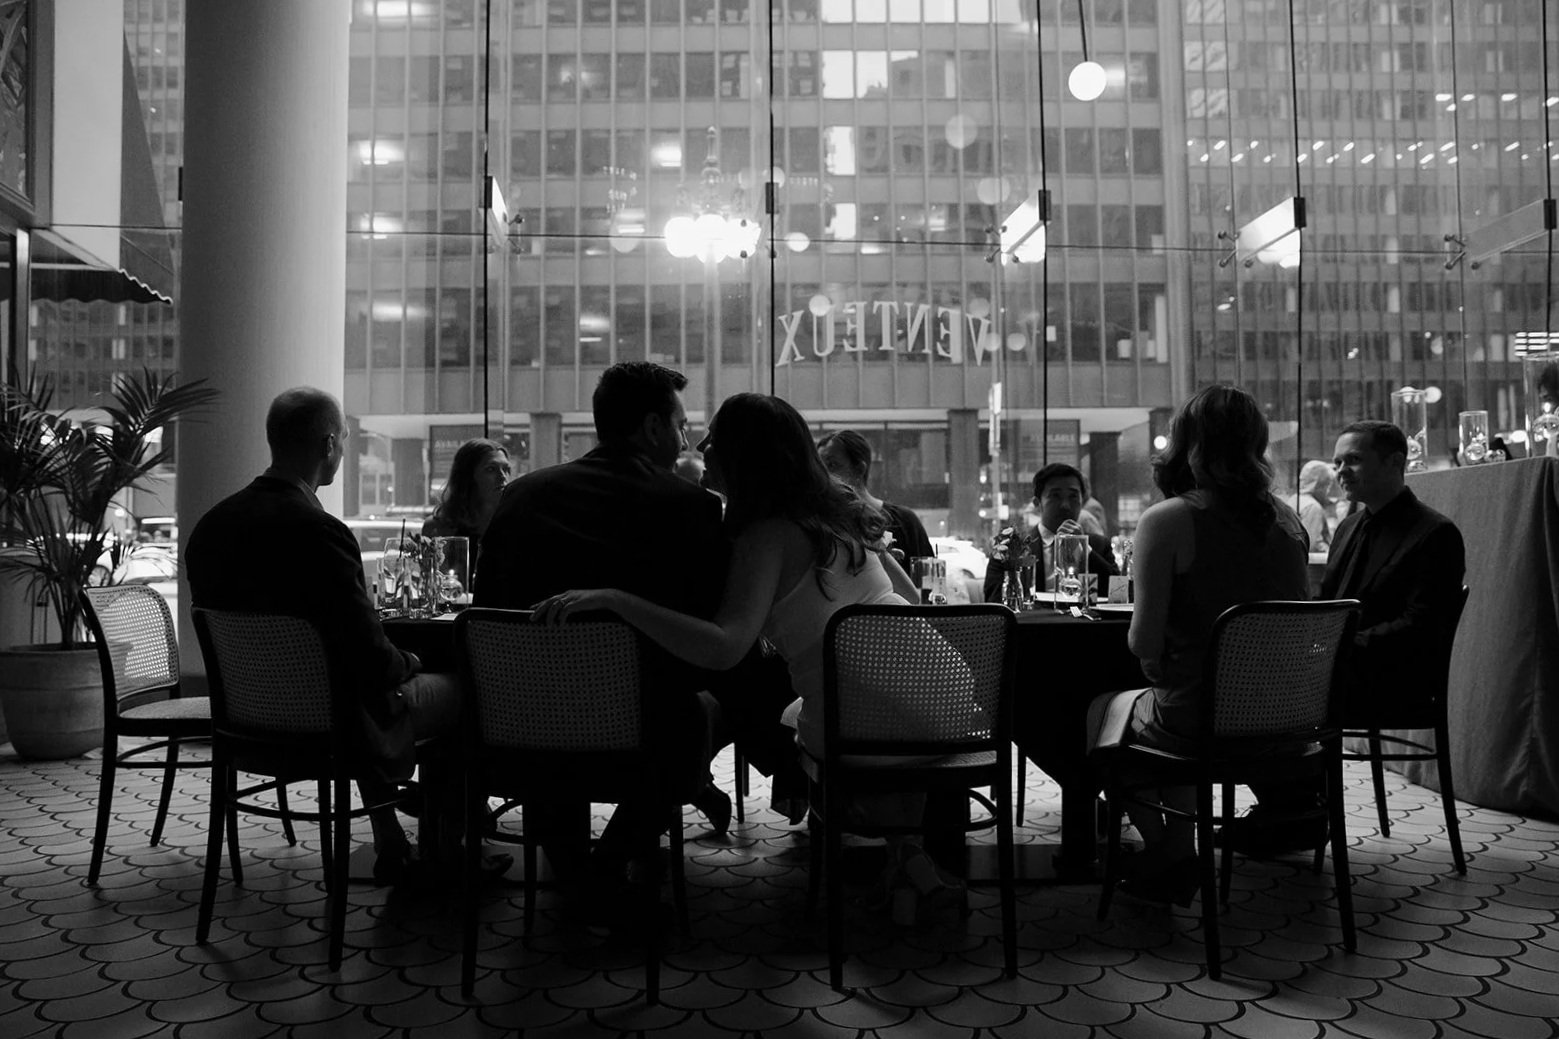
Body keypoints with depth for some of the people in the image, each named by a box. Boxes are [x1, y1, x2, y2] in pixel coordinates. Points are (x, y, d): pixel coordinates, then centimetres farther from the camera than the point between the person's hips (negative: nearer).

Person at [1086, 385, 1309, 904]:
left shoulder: (1166, 520, -16)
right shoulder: (1285, 519, 2)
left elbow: (1144, 641, -18)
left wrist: (1155, 667, 6)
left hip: (1195, 718, -6)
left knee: (1102, 710, 23)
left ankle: (1164, 853, 28)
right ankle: (1180, 849, 36)